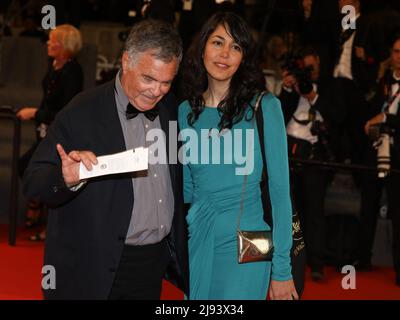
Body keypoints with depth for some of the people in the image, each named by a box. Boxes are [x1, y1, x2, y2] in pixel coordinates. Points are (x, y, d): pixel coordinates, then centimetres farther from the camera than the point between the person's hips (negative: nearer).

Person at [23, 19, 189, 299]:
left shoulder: (171, 109, 3)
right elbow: (34, 182, -16)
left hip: (154, 265, 5)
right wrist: (66, 180, -36)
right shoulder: (82, 113, -13)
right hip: (92, 270, -5)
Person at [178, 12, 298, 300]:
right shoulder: (186, 111, 6)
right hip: (197, 241, 4)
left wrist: (282, 269, -11)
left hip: (244, 244, -4)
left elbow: (279, 188, -8)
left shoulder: (264, 107, -7)